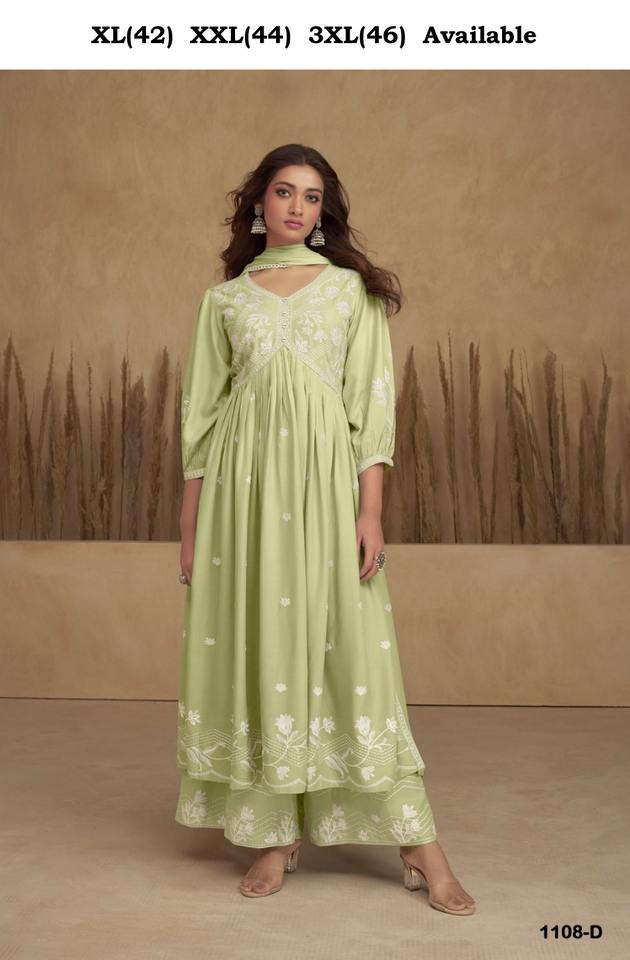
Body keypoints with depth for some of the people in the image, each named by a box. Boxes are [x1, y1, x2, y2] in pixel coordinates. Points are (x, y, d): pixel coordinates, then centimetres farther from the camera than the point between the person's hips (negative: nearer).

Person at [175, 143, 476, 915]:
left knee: (349, 647, -3)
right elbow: (202, 412, 10)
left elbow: (372, 404, 2)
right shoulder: (224, 299, 12)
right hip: (244, 482, 2)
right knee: (258, 645, 3)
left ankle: (417, 844, 7)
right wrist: (190, 528, 5)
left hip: (326, 477, -2)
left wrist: (371, 510, -9)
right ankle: (274, 837, 15)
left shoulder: (352, 289, 9)